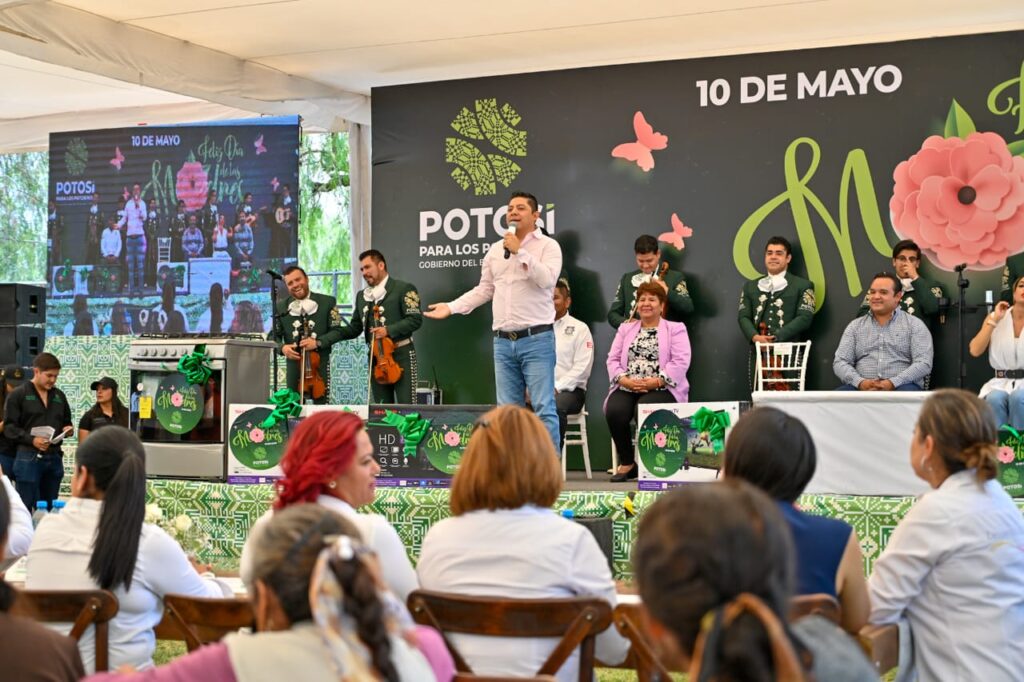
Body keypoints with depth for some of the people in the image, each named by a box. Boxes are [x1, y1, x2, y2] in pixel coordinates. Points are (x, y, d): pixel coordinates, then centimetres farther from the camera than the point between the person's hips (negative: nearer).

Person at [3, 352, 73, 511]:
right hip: (29, 458, -5)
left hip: (54, 457, 5)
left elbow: (66, 421, 24)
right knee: (25, 509, -2)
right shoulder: (18, 394, -2)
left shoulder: (59, 395, 14)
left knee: (49, 509, 10)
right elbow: (9, 427, -7)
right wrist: (32, 439, -20)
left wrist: (68, 429, 0)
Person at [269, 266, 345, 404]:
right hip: (294, 363, 2)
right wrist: (282, 347, -13)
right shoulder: (281, 307, 5)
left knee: (321, 404, 1)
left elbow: (337, 331, -1)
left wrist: (318, 342, -17)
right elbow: (274, 335, 9)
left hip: (320, 362, -2)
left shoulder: (327, 302, 0)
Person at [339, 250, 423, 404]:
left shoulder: (404, 288, -5)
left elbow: (415, 319, -13)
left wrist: (389, 330, -23)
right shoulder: (362, 295, 15)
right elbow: (355, 327, 16)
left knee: (406, 407, -8)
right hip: (376, 357, 6)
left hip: (401, 355, -6)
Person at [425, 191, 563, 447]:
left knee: (544, 408, -8)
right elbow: (484, 289, 19)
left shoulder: (548, 246, -1)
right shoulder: (496, 249, 15)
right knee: (508, 411, 7)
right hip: (503, 341, 6)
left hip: (536, 339, -6)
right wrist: (451, 307, 10)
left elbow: (547, 279, -17)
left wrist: (519, 252, -16)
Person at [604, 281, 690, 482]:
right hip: (627, 388, 3)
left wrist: (656, 381, -17)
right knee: (614, 411, -29)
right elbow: (613, 359, 12)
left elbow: (680, 362, -4)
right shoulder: (625, 329, 24)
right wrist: (624, 379, -8)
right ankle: (627, 463, -9)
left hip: (661, 389, -3)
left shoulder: (676, 329, 10)